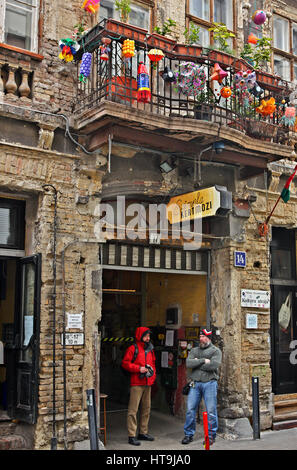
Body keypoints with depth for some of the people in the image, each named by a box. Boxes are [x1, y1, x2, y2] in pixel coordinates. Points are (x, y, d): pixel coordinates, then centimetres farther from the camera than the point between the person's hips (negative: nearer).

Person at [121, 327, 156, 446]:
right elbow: (125, 363, -11)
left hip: (148, 383, 8)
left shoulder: (150, 349, 16)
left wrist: (152, 372, 8)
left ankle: (143, 433, 25)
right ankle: (131, 436, -4)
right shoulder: (133, 349, -6)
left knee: (146, 409, 14)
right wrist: (139, 368, -16)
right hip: (136, 384, -8)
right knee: (133, 410, -7)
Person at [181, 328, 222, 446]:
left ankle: (211, 435, 11)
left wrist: (197, 363, -5)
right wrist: (203, 361, -10)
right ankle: (188, 434, 14)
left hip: (209, 383, -3)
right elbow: (188, 363, -1)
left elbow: (214, 365, -13)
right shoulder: (194, 350, 16)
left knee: (211, 411, -1)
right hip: (195, 383, 3)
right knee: (190, 409, 2)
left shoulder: (215, 351, 4)